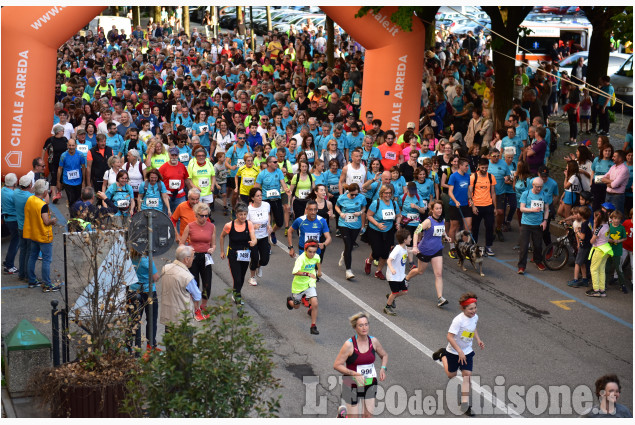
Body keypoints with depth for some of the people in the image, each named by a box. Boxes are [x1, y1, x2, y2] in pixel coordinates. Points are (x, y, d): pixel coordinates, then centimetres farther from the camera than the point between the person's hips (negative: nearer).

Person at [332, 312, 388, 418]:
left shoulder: (374, 341, -3)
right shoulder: (349, 345, -17)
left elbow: (384, 355, 16)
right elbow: (337, 365, -15)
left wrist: (383, 368, -3)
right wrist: (355, 374, -25)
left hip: (370, 383, 4)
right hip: (352, 384, -4)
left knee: (368, 416, 5)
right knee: (354, 419, 4)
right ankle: (343, 412, 38)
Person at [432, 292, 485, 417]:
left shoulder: (475, 317, -6)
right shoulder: (459, 320, -29)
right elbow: (450, 337, -29)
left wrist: (478, 340, 2)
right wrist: (460, 352, -31)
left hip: (467, 352, 5)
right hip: (454, 352, -4)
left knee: (467, 375, -6)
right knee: (451, 375, 16)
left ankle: (465, 404, 1)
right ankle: (442, 355, 42)